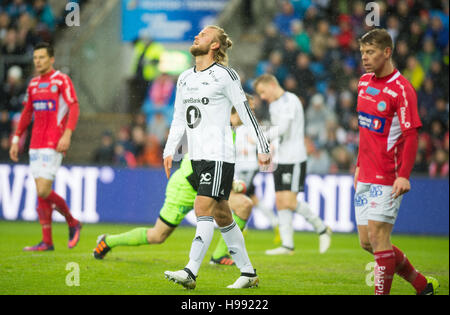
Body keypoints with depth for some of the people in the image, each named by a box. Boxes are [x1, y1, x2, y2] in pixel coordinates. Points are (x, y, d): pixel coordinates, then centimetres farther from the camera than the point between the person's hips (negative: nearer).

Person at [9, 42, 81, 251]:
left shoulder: (61, 80, -5)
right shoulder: (33, 84, 15)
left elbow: (74, 108, -12)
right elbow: (26, 114, 22)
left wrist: (67, 135, -23)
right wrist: (16, 140, 18)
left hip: (53, 145, -7)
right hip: (36, 145, 7)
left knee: (43, 191, -13)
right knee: (40, 193, 4)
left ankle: (72, 223, 9)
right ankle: (46, 242, 7)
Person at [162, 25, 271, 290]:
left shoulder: (225, 75, -6)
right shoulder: (185, 79, 15)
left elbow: (246, 112, -5)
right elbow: (179, 120, 21)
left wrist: (263, 148, -6)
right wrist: (169, 151, 11)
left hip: (219, 155, -8)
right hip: (197, 157, 8)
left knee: (203, 210, -15)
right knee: (222, 216, 9)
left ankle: (191, 273, -20)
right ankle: (248, 273, 16)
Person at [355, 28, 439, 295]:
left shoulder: (401, 89, -13)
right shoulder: (365, 82, 11)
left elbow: (411, 135, -16)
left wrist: (403, 176, -25)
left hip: (388, 178, -8)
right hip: (366, 176, 8)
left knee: (378, 237, -11)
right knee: (367, 242, 9)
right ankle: (422, 284, 23)